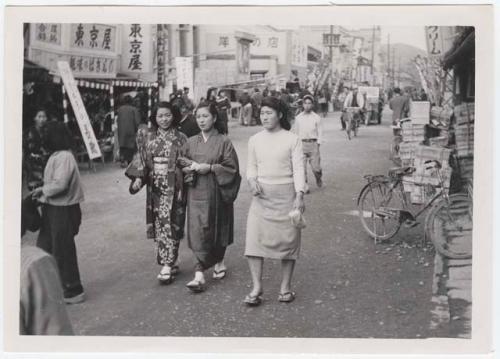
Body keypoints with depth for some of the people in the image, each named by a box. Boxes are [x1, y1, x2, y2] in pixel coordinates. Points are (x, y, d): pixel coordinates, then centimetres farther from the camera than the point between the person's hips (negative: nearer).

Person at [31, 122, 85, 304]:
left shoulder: (64, 157, -20)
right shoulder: (57, 156, 10)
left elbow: (59, 185, -26)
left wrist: (42, 190, -11)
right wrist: (42, 190, 0)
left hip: (63, 210, -10)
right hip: (53, 208, 10)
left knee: (63, 251, 0)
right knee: (44, 247, 17)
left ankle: (73, 291, 13)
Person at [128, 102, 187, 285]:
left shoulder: (181, 138, 0)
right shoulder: (148, 138, 8)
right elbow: (141, 161, 7)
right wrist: (138, 177, -7)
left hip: (173, 188, -3)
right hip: (155, 188, 3)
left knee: (170, 225, -5)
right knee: (159, 225, 6)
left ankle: (167, 265, -1)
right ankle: (169, 263, 17)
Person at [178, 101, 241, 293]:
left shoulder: (223, 142, -3)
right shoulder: (191, 142, 7)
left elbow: (232, 168, -7)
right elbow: (181, 163, 14)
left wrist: (210, 167, -16)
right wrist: (191, 167, -8)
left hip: (216, 193, -2)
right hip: (197, 192, 2)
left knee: (217, 230, 10)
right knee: (198, 232, -4)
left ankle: (218, 262, 33)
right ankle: (199, 275, -6)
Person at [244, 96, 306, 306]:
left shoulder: (292, 139, -2)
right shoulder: (255, 140, 8)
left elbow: (298, 169, -5)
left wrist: (299, 195, -15)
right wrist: (252, 180, -5)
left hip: (286, 194, -2)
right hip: (261, 195, 3)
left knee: (288, 240, 3)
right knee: (253, 239, -6)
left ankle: (285, 287, 18)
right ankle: (256, 289, 1)